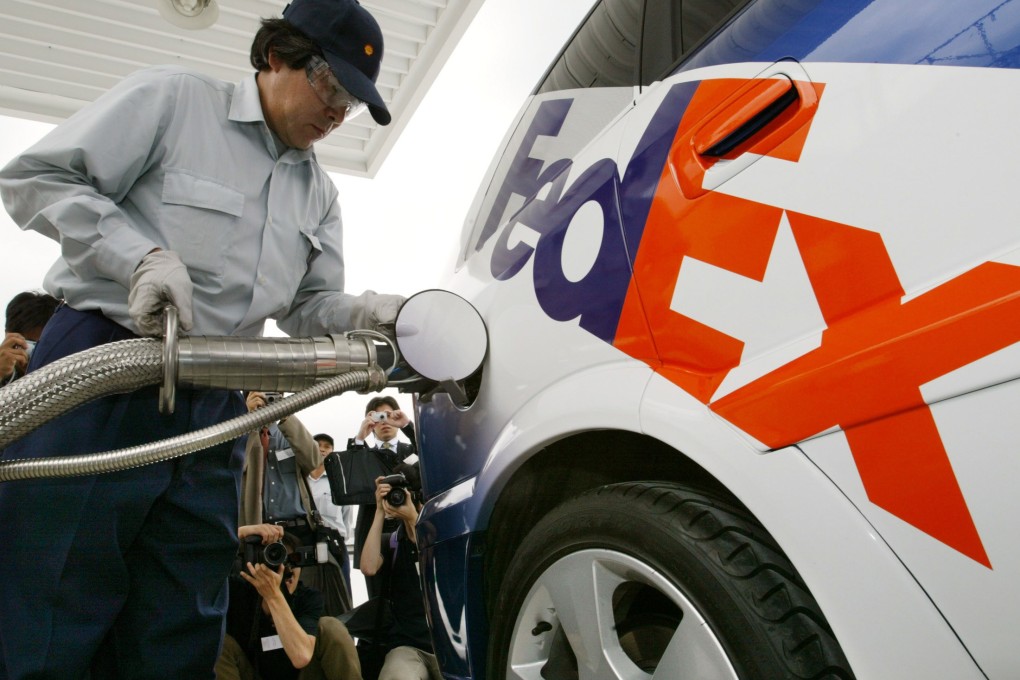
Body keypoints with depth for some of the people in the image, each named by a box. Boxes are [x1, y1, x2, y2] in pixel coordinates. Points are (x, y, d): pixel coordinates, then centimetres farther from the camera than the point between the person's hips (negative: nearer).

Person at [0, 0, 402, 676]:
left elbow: (310, 306, 12)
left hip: (215, 414, 6)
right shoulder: (171, 98, 0)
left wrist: (368, 312, -9)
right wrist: (142, 256, -17)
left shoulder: (318, 192, 17)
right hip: (99, 376, -5)